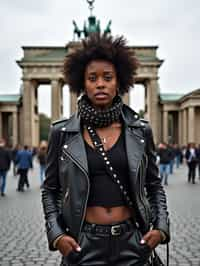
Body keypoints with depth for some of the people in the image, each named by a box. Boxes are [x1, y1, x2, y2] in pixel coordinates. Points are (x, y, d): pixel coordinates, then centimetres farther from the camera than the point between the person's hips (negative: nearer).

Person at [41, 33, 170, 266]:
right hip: (83, 244, -1)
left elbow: (154, 186, 9)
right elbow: (50, 190, 4)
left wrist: (161, 227, -4)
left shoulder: (140, 131, -1)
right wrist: (55, 233, -8)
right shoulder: (62, 132, -4)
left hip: (132, 242, 2)